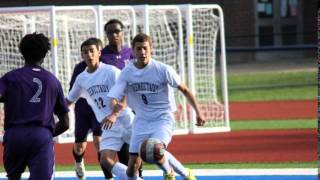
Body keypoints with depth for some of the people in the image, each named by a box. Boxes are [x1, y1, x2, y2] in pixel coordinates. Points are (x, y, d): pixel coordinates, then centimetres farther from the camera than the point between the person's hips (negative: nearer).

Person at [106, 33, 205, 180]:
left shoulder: (163, 70, -11)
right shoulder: (127, 72, -2)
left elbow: (184, 90, -2)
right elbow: (116, 97, -7)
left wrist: (198, 112, -4)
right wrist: (114, 114, -28)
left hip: (163, 119, -4)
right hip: (141, 120, 4)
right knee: (133, 163, -3)